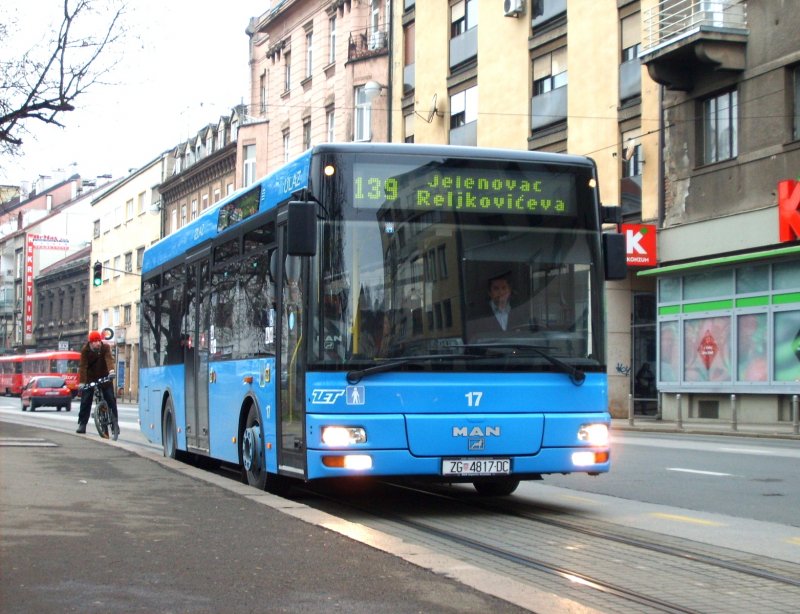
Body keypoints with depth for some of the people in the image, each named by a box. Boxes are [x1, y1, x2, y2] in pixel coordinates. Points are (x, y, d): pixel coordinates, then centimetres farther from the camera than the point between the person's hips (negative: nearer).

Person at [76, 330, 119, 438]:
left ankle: (115, 423, 2)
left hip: (104, 377, 0)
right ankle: (82, 424, 5)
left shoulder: (105, 347, -11)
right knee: (85, 401, -2)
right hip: (90, 378, 0)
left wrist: (111, 370, -48)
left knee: (111, 400, -5)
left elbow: (109, 359, -27)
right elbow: (83, 366, -19)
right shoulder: (85, 350, -12)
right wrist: (82, 382, -29)